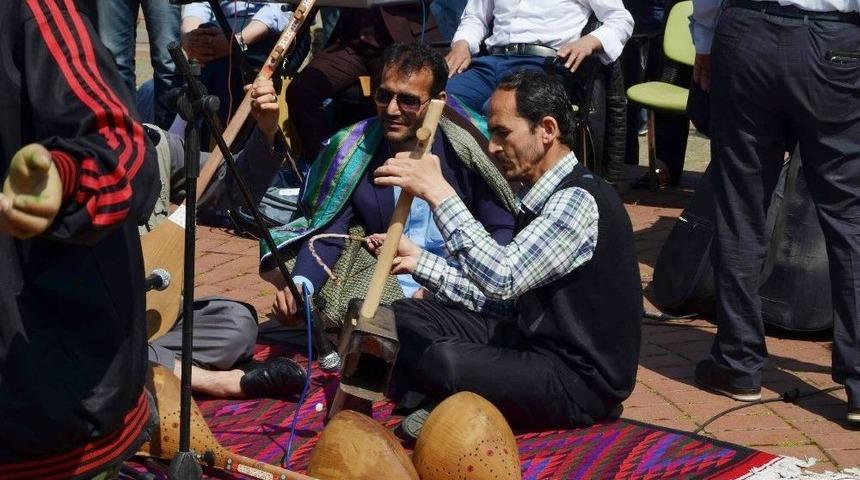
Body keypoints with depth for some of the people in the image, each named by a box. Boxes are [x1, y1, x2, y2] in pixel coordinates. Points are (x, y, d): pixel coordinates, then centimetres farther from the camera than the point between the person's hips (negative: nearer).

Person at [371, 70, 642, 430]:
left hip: (581, 380, -10)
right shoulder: (545, 197, 11)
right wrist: (418, 261, 10)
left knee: (444, 360, -31)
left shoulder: (578, 200, -19)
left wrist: (438, 193, -29)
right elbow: (506, 299, 13)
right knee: (407, 316, 8)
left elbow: (503, 280, -31)